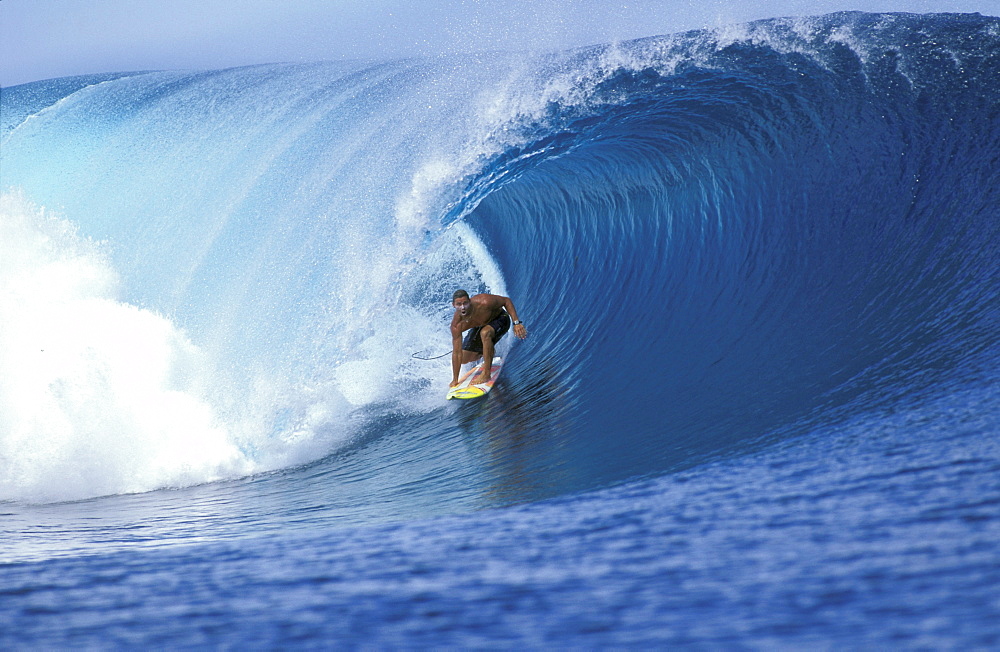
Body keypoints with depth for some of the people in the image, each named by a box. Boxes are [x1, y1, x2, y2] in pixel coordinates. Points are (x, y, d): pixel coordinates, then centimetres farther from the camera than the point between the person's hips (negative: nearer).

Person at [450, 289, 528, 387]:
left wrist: (517, 323, -30)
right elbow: (457, 353, -23)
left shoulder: (484, 302, -39)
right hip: (479, 326, 4)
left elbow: (506, 301, -22)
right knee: (464, 358, 4)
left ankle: (486, 374, -27)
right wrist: (455, 380, -20)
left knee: (485, 333, -37)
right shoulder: (456, 325, -29)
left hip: (499, 319, -4)